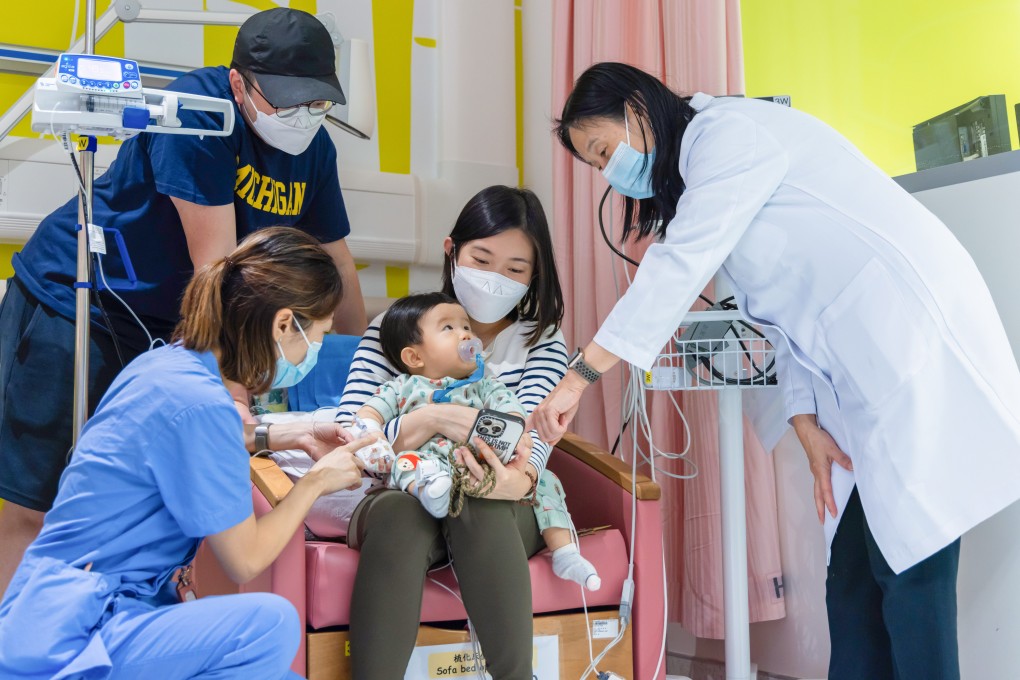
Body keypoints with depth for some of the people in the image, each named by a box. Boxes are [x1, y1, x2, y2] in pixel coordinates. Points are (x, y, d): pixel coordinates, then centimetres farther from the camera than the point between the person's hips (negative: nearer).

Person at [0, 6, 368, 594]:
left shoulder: (315, 148, -2)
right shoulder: (198, 110, -23)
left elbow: (337, 266, 7)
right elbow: (215, 266, -27)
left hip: (164, 322, 6)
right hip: (70, 303, -6)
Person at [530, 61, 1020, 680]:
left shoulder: (729, 130, -7)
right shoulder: (694, 177, 20)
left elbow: (678, 268, -18)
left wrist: (579, 377, -19)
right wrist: (806, 422, 3)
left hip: (915, 332, -9)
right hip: (857, 369, 9)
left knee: (909, 561, -9)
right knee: (853, 569, 5)